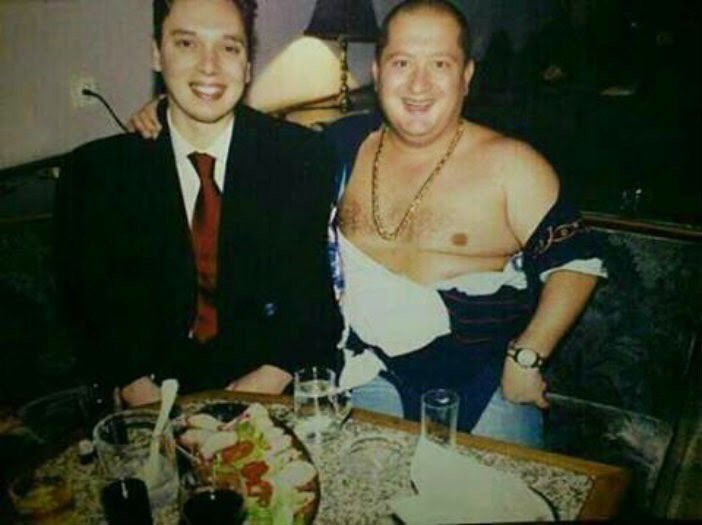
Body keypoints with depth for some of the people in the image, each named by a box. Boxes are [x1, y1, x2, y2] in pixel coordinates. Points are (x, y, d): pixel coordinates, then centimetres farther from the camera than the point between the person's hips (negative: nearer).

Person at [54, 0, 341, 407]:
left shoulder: (303, 157, -2)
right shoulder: (95, 171, 0)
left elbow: (319, 294, -3)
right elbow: (90, 307, 2)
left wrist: (266, 382, -16)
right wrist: (140, 391, -13)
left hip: (278, 393, 0)